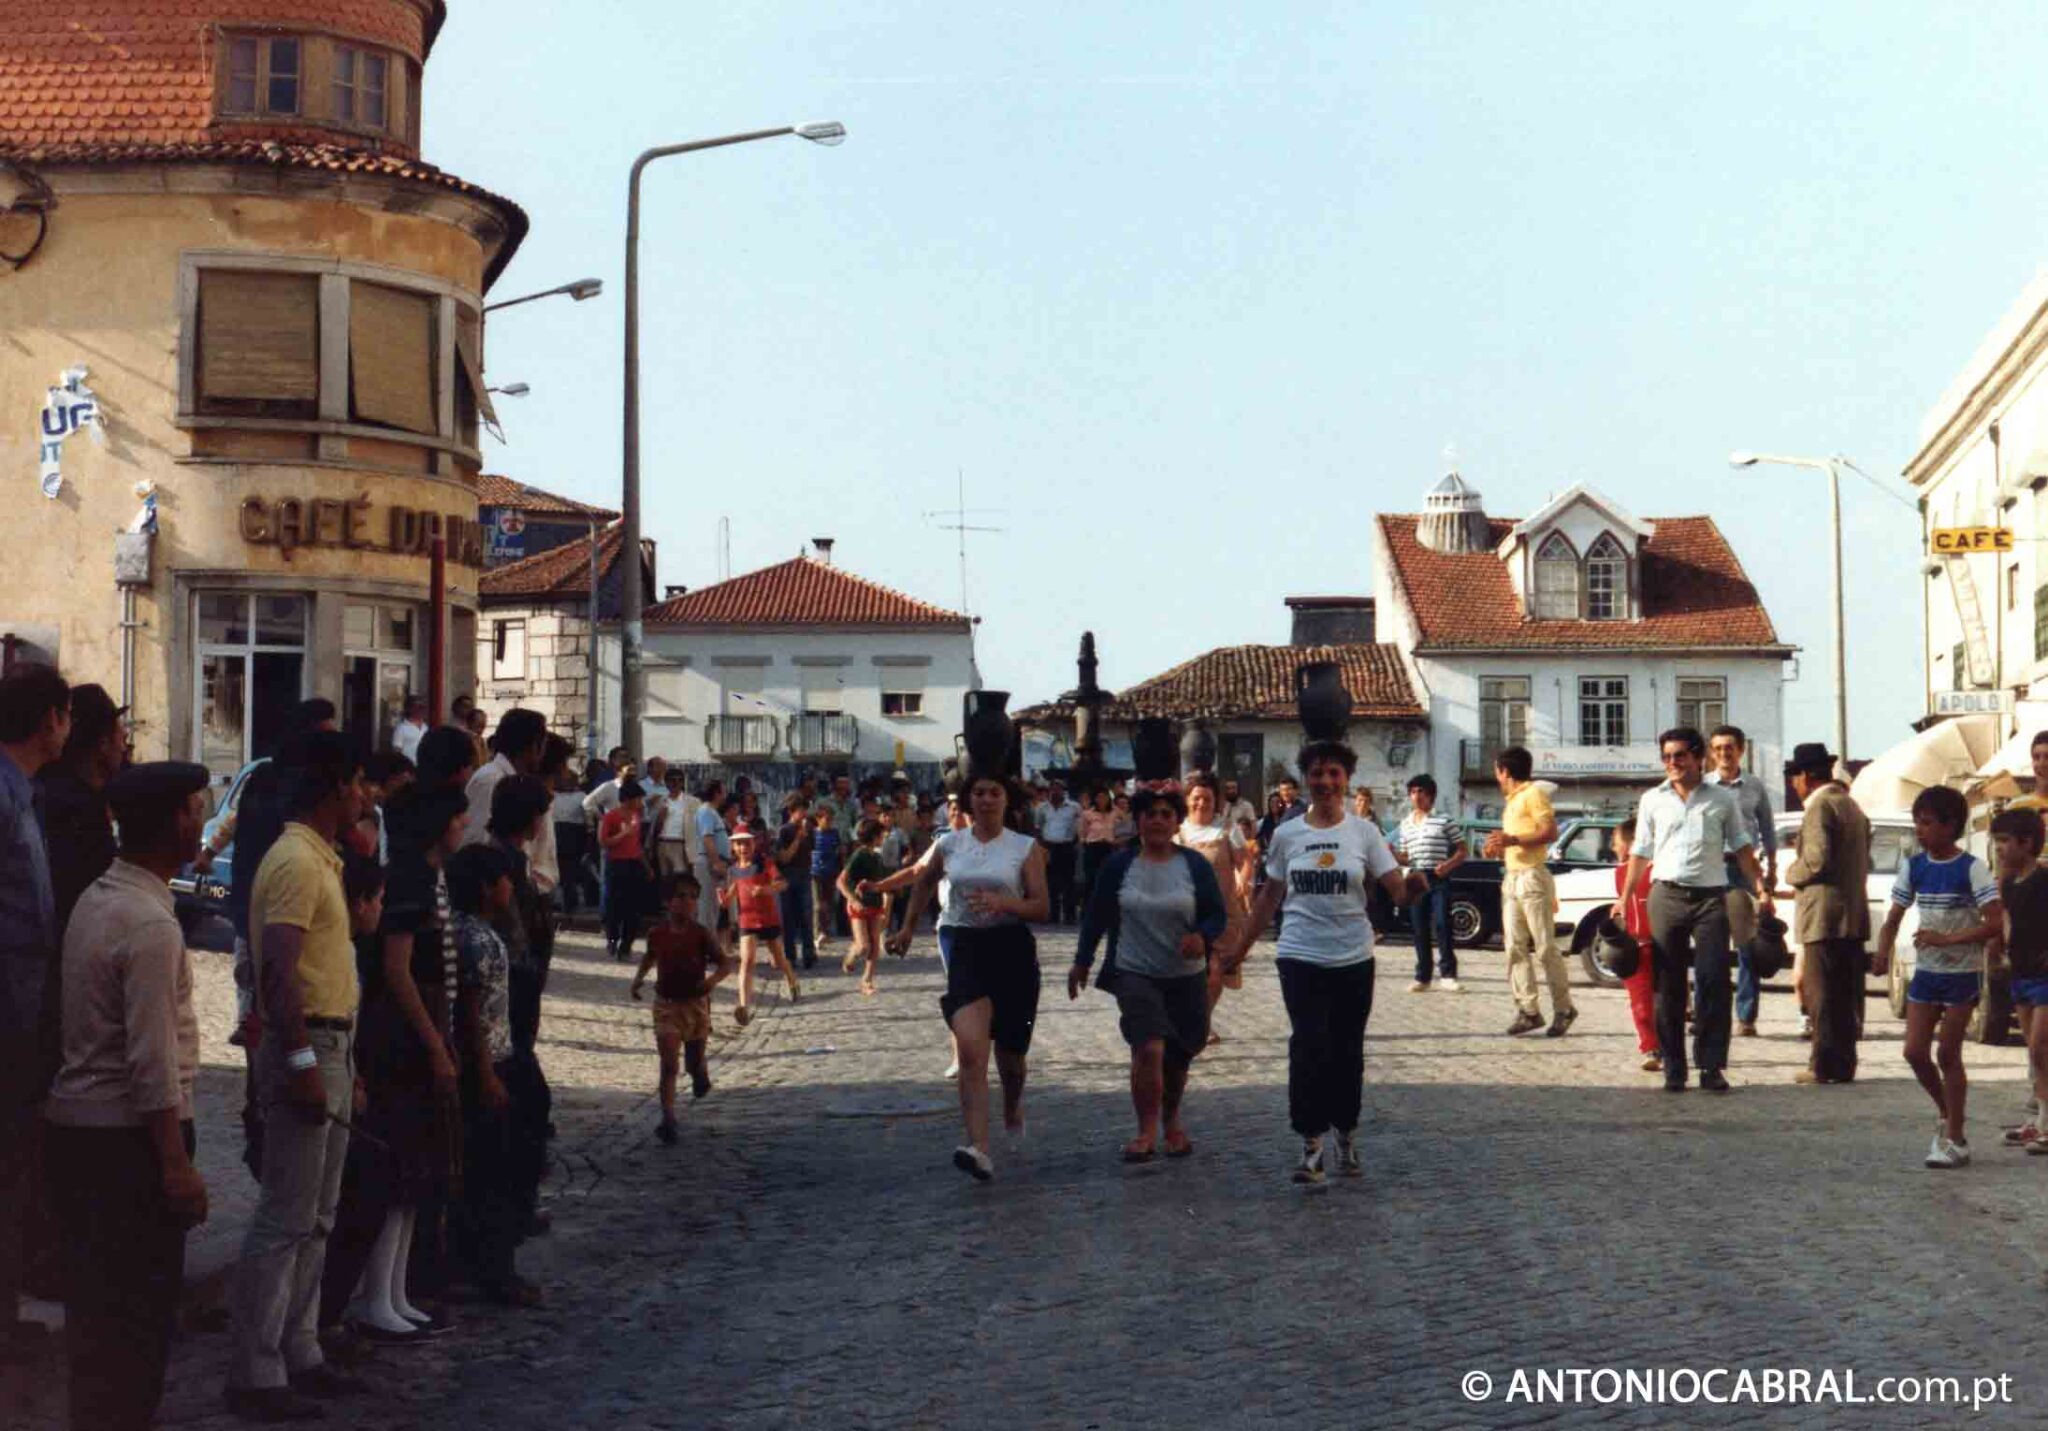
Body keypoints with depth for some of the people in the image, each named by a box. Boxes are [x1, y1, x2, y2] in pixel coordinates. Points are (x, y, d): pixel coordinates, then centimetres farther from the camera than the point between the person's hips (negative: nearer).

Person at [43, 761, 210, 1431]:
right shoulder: (150, 925, -18)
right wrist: (176, 1163, -18)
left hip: (76, 1124, 9)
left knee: (97, 1299, 16)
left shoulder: (95, 900, 10)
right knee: (140, 1307, -1)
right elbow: (153, 1061, -21)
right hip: (129, 1133, -9)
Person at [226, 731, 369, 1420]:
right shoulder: (295, 861, -15)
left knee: (314, 1219, 14)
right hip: (306, 1047, -10)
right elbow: (278, 970, -23)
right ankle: (255, 1375, -2)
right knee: (285, 1221, -7)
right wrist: (301, 1061, -26)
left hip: (331, 1046, 10)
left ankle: (299, 1355, 22)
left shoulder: (320, 859, 17)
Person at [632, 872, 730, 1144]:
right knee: (668, 1064, -8)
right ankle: (668, 1119, -9)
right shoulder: (657, 934, -3)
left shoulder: (701, 934, -11)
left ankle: (701, 1073, 51)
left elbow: (725, 963, -12)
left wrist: (713, 979, -31)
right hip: (666, 1004, 1)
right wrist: (639, 977, 4)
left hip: (696, 1003, -1)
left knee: (694, 1062, 13)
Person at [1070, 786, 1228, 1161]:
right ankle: (1146, 1132, -8)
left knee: (1178, 1056, 11)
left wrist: (1202, 936, -20)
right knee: (1149, 1049, -19)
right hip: (1135, 973, -2)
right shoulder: (1118, 865, 0)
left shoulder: (1195, 864, -1)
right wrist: (1082, 962, 10)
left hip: (1186, 976, 2)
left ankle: (1171, 1121, 36)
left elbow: (1218, 914, 1)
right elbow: (1096, 915, 7)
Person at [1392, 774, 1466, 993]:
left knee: (1441, 926, -11)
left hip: (1438, 880, -4)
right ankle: (1422, 977, 11)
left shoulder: (1444, 820, 0)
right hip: (1415, 880, 4)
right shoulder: (1405, 824, 14)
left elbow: (1462, 851, 2)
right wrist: (1391, 852, -5)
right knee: (1420, 930, 6)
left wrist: (1448, 865, -15)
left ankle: (1448, 975, -7)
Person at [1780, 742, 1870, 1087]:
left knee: (1823, 994, -5)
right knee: (1847, 996, 11)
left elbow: (1817, 860, -20)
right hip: (1854, 914, 9)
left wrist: (1792, 873, -2)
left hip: (1825, 915, -9)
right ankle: (1844, 1063, 13)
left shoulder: (1820, 807, -12)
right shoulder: (1852, 806, 19)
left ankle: (1824, 1065, -5)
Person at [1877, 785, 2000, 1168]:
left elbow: (1996, 923, -18)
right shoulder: (1914, 867, 3)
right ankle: (1946, 1115, 26)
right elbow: (1894, 917, 6)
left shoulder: (1971, 869, -13)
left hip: (1962, 973, -5)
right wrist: (1883, 954, -12)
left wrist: (1947, 939, -25)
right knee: (1915, 1051, 1)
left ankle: (1955, 1139, 10)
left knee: (1947, 1054, -1)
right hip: (1925, 971, 5)